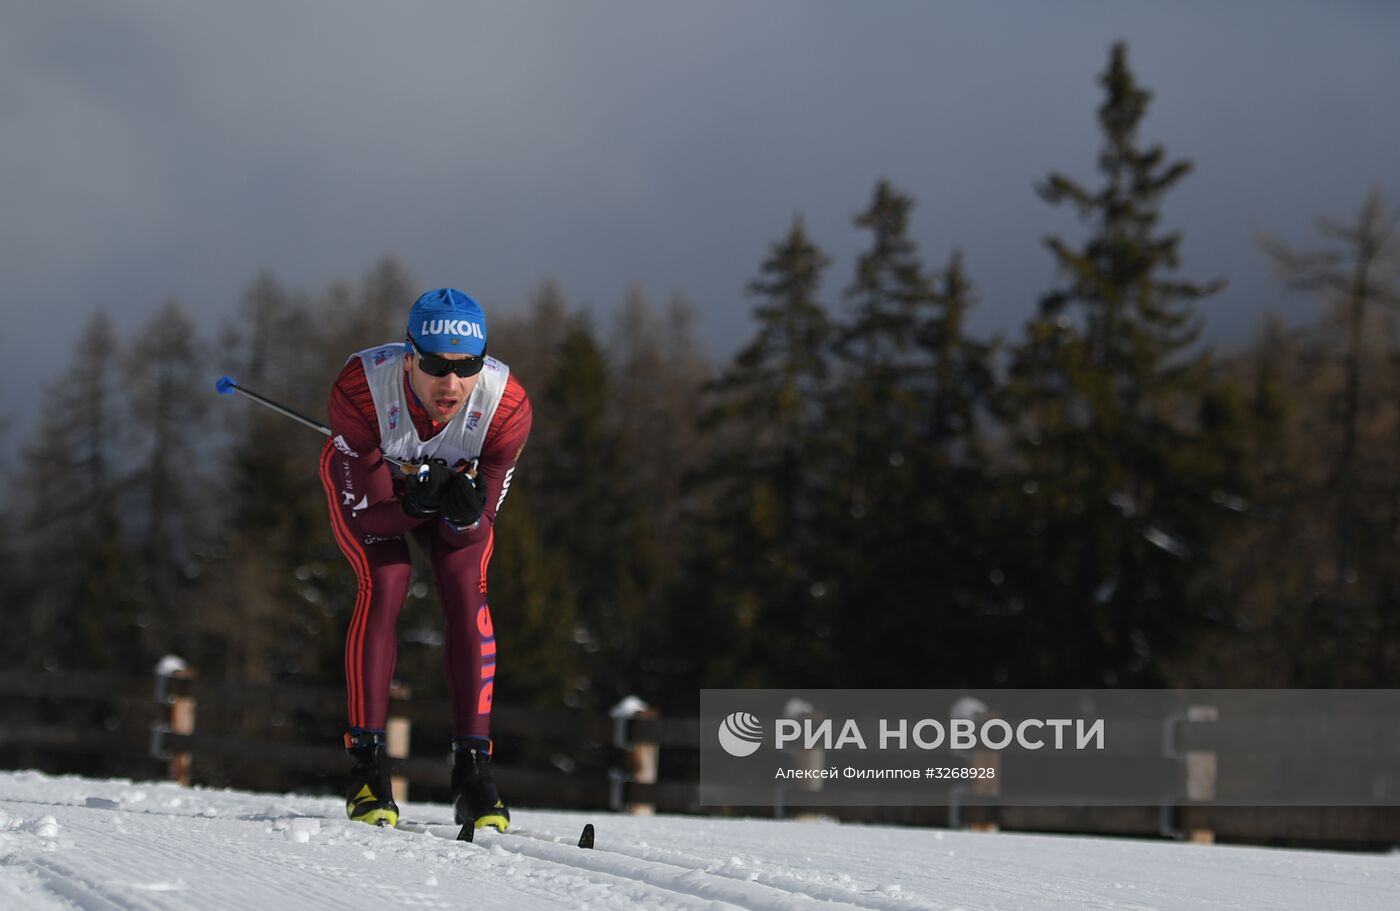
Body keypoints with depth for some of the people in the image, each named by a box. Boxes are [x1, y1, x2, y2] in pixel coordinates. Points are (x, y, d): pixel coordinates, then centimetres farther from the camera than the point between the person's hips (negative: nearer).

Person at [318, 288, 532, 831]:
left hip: (455, 478, 2)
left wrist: (464, 513, -47)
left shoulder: (506, 405, -34)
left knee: (465, 587, -18)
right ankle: (367, 767, -16)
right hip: (364, 475, -2)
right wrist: (416, 504, -49)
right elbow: (365, 509, -30)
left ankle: (473, 770, -14)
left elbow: (472, 531, -25)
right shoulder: (361, 388, -39)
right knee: (385, 582, -23)